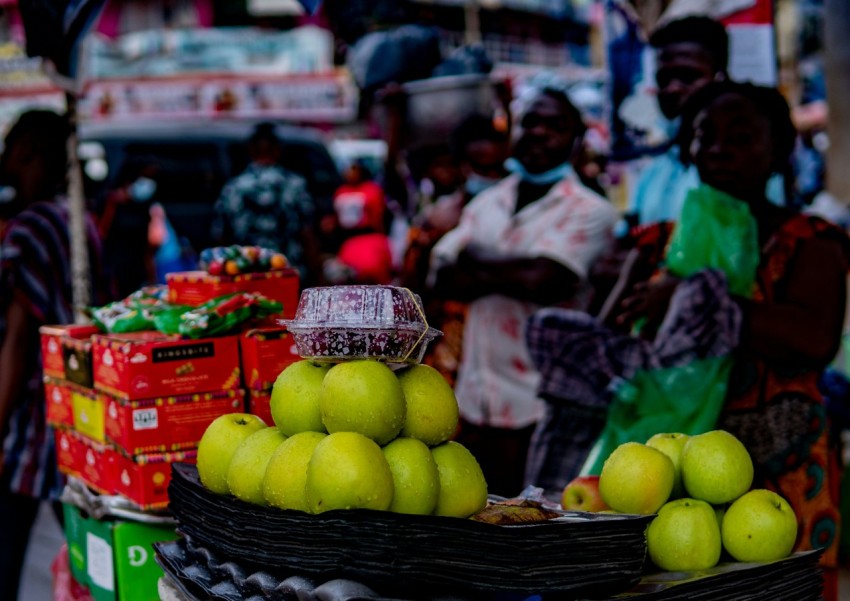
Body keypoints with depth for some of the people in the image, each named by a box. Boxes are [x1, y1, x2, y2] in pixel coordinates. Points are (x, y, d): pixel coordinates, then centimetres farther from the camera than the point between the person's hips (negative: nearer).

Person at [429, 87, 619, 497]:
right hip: (475, 399, 5)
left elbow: (542, 281, -18)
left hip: (540, 407, -5)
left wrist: (477, 259, -3)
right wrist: (510, 274, -12)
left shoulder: (589, 211, -5)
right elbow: (442, 279, 2)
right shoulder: (486, 204, 13)